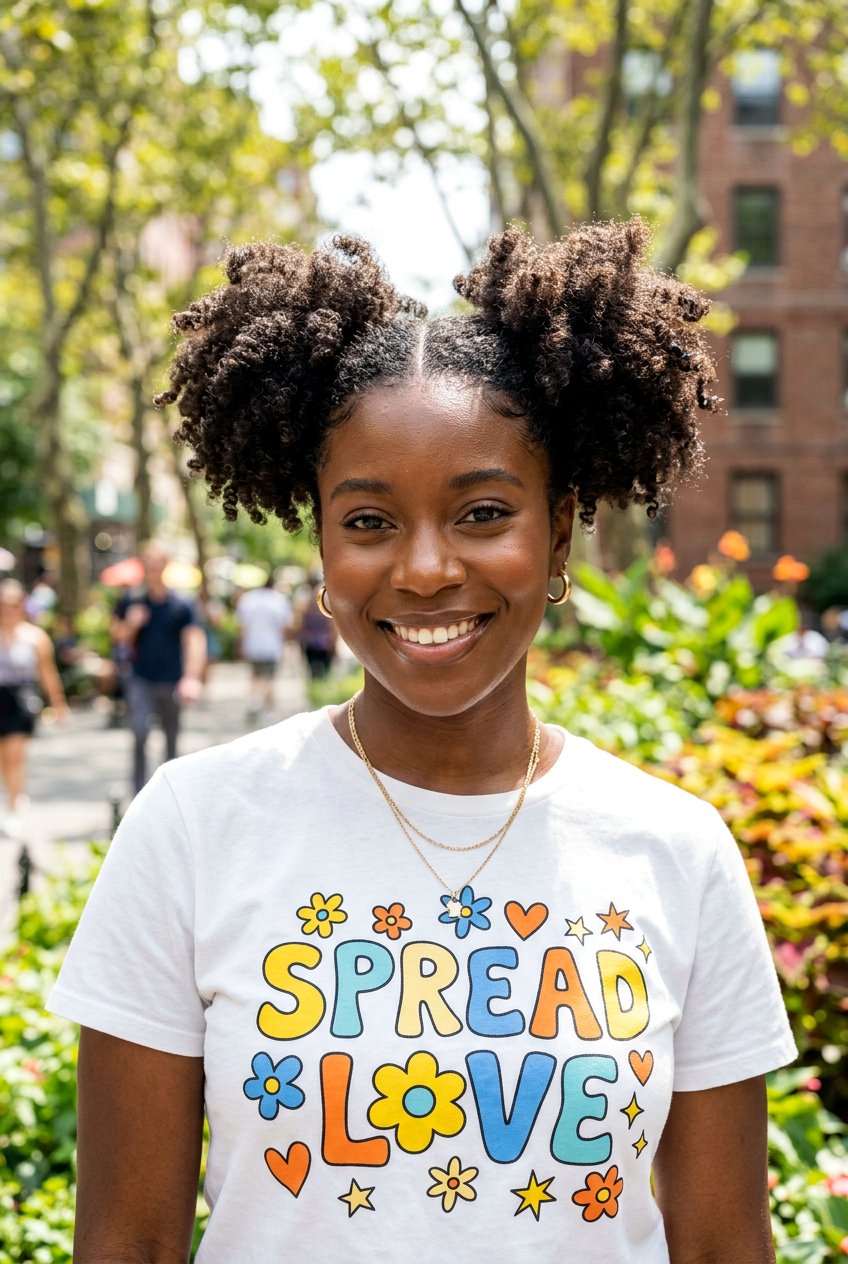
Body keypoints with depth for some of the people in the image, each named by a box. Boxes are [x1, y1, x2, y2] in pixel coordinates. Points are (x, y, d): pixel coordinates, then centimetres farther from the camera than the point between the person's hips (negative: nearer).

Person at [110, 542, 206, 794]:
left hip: (171, 681, 1)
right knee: (140, 733, -17)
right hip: (140, 680, -1)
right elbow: (117, 636, 10)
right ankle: (139, 790, -13)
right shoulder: (130, 601, 1)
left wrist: (192, 677, -27)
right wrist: (131, 625, -14)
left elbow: (194, 641, -11)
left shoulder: (181, 606, -3)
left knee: (171, 738, 12)